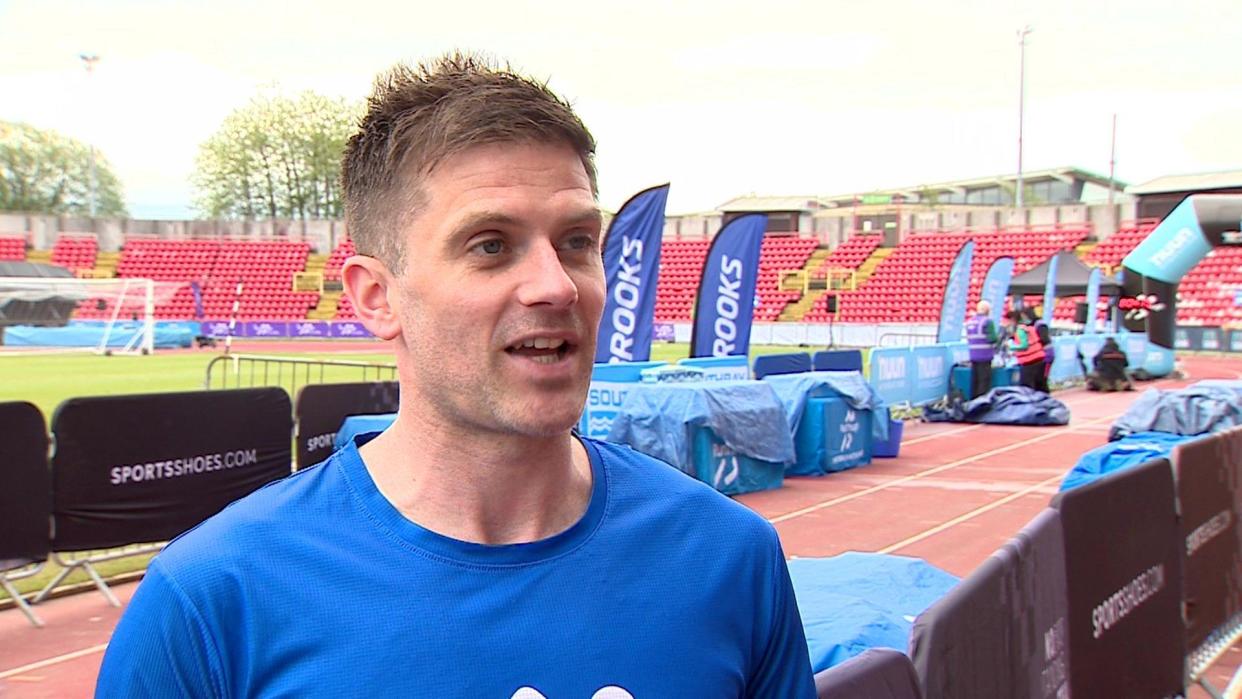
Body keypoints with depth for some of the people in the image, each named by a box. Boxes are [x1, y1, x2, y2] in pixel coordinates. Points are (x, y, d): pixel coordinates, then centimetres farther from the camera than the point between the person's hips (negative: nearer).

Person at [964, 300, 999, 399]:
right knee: (984, 380, -3)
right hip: (985, 356, -7)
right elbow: (992, 338, -16)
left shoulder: (969, 322, 11)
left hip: (973, 356, 7)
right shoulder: (988, 321, -11)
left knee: (974, 380, 12)